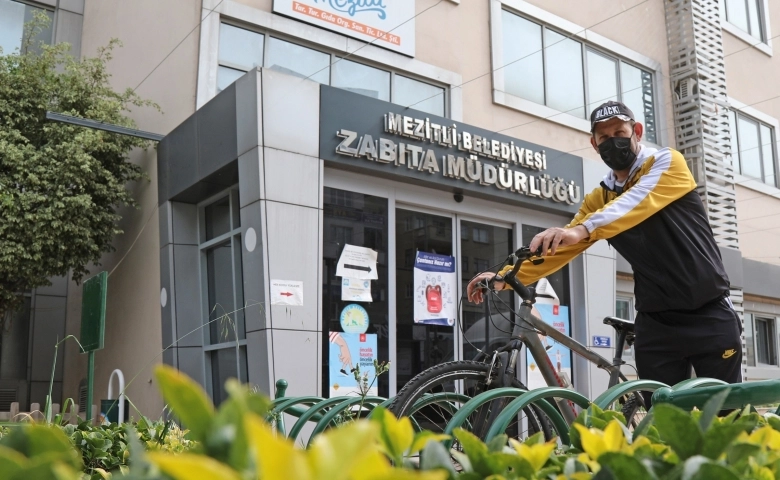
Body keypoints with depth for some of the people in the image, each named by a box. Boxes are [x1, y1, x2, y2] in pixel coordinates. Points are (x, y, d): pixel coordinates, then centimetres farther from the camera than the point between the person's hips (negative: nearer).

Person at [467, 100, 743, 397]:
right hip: (657, 322, 3)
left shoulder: (668, 163, -5)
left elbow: (638, 201, -26)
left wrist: (584, 228, -43)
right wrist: (505, 276, -13)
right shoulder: (598, 200, 7)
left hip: (710, 315, -3)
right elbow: (561, 246, 1)